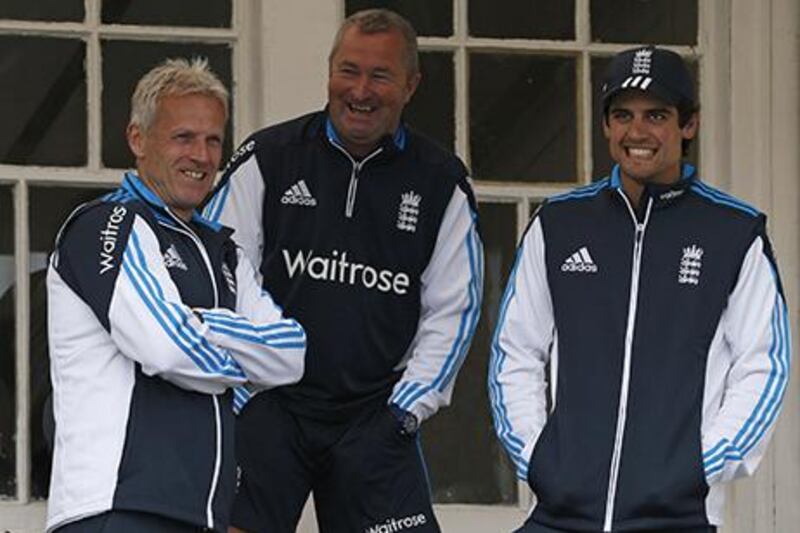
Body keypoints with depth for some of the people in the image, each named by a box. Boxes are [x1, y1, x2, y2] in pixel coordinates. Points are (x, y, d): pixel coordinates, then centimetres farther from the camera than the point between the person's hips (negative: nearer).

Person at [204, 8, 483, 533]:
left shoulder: (441, 183, 6)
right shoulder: (267, 160, 0)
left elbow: (452, 309, 8)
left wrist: (408, 407, -1)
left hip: (375, 416, 1)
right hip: (267, 408, -1)